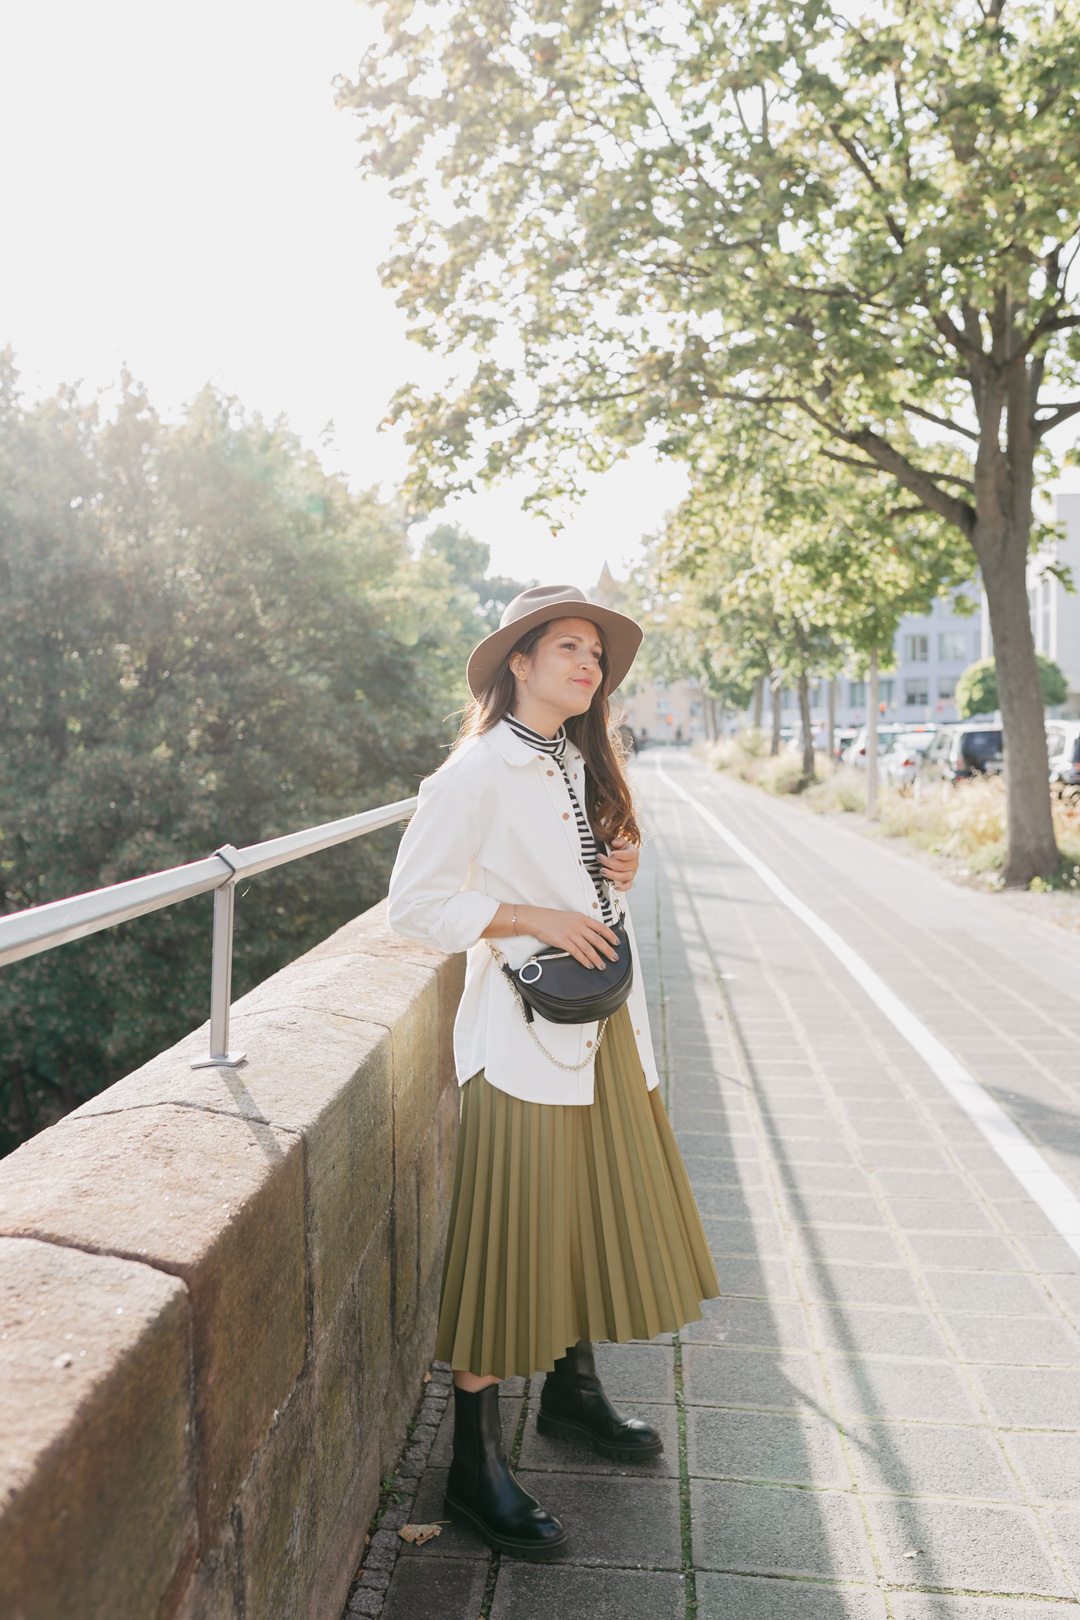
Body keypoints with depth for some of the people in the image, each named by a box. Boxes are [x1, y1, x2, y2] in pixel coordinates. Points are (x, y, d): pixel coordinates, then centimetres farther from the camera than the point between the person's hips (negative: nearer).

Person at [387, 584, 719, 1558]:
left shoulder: (584, 769, 13)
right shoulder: (478, 772, -12)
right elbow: (415, 904, -15)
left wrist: (622, 872, 3)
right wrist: (535, 919, -19)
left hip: (603, 1027, 8)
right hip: (523, 1032, -8)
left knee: (594, 1214, 17)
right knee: (510, 1239, -3)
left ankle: (573, 1389, 38)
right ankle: (475, 1466, 11)